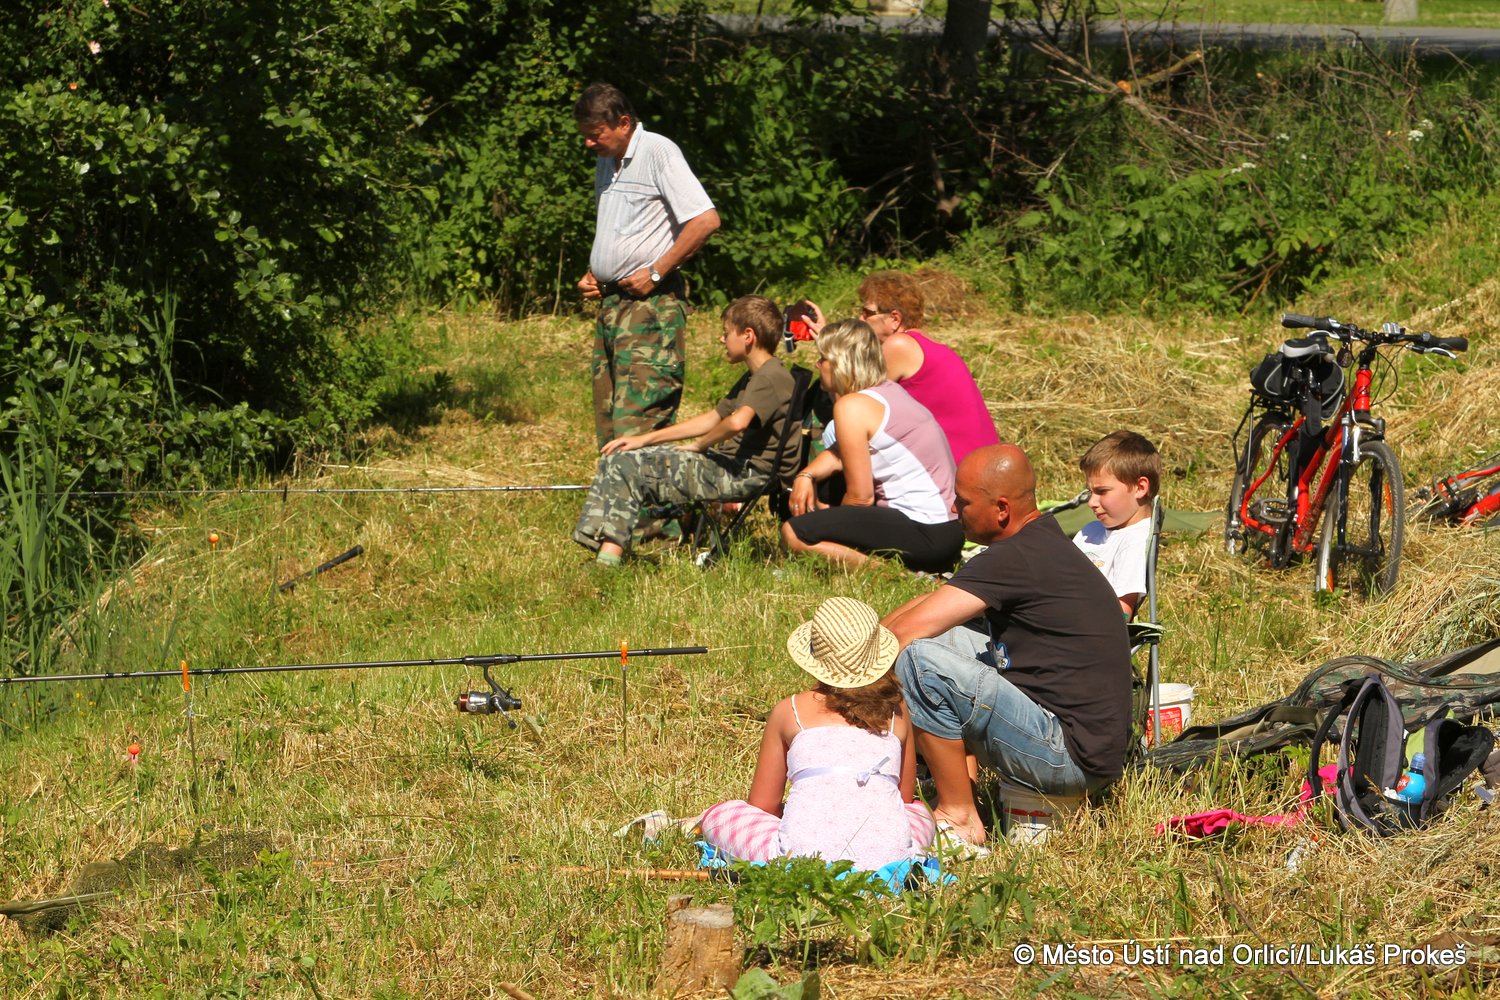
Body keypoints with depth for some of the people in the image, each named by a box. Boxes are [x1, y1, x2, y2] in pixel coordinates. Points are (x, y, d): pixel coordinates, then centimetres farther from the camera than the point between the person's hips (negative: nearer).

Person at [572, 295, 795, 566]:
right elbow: (712, 418, 24)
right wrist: (645, 439, 17)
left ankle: (609, 559, -16)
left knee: (627, 466, -14)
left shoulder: (771, 378, -15)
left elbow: (738, 422, -34)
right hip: (730, 465, 11)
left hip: (741, 475, -11)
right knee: (618, 460, 8)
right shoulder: (753, 378, 20)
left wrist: (700, 445, -14)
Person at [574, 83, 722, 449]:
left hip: (650, 302, -9)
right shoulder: (606, 163, 18)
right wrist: (592, 276, 16)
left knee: (636, 426, -17)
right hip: (611, 302, 9)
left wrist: (655, 272, -15)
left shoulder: (658, 151, -10)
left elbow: (706, 220, -18)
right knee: (608, 425, 5)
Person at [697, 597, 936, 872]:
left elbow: (762, 805, 22)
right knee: (920, 812, 38)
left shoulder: (789, 711, 14)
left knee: (717, 815, 22)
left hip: (805, 850, -3)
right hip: (890, 855, 3)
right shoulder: (896, 712, 18)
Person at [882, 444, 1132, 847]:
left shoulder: (1016, 560, -19)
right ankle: (963, 787, 13)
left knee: (919, 657, -21)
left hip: (1072, 758, -10)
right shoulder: (1044, 539, 12)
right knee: (943, 636, 19)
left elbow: (906, 631, -20)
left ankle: (958, 818, -9)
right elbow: (928, 605, 18)